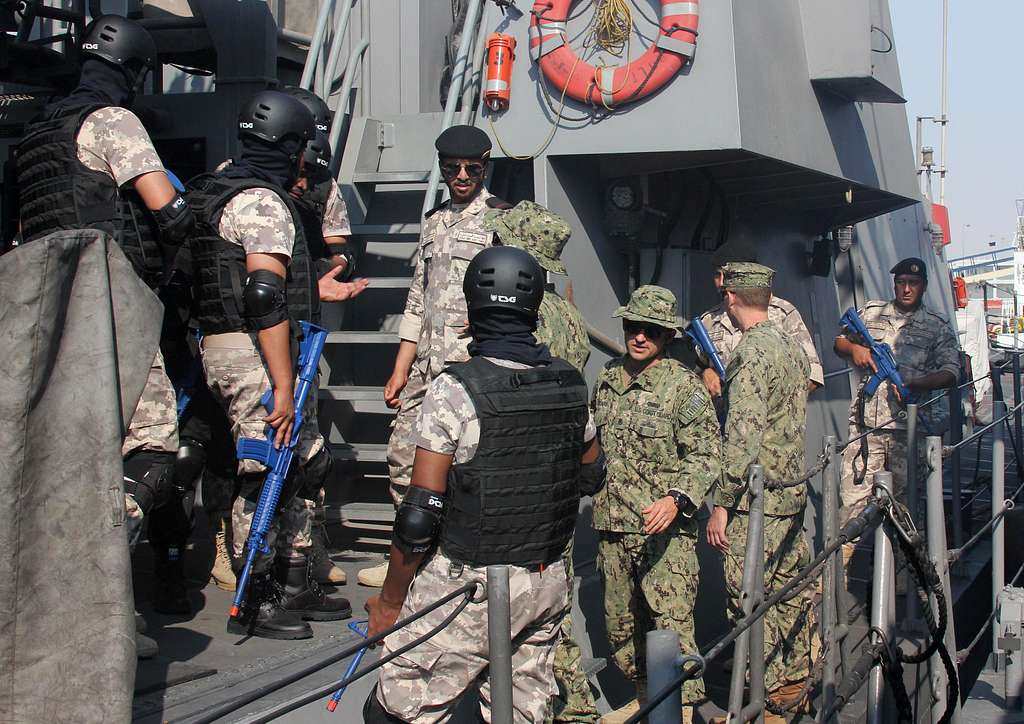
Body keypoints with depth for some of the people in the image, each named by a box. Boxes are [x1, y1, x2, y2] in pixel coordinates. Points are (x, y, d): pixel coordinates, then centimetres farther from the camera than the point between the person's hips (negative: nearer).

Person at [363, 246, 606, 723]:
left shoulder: (454, 390, -16)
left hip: (470, 587, -6)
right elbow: (592, 474, 18)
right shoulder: (570, 385, 1)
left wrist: (389, 602, -5)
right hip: (548, 585, 6)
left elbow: (419, 516, -16)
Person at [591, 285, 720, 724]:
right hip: (612, 526, 7)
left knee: (671, 623, -11)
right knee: (620, 622, 15)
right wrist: (596, 494, 21)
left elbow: (706, 454, -13)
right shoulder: (607, 380, 11)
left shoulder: (684, 387, -8)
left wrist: (676, 499, -27)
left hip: (666, 528, -6)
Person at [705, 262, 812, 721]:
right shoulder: (792, 347, 11)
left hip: (756, 499, -9)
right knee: (789, 591, 17)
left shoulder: (751, 352, -17)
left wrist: (721, 505, -18)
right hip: (793, 492, 9)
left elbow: (743, 438, -22)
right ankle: (794, 681, 28)